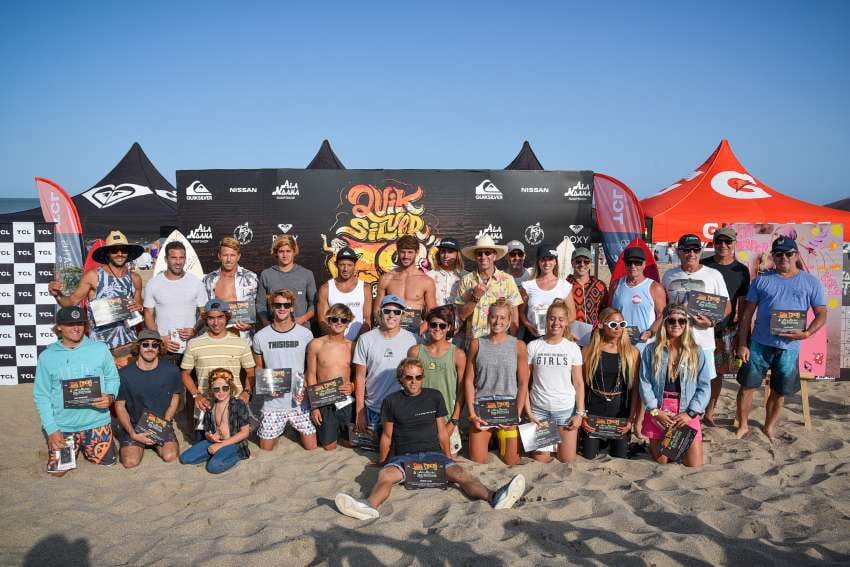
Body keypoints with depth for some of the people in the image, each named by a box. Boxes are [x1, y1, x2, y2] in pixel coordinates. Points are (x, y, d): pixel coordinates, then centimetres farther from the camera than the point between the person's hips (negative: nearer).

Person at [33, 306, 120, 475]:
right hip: (62, 425, 0)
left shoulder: (100, 349, -6)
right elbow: (41, 396, -2)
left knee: (106, 461, 9)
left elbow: (112, 378, 3)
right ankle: (75, 446, 36)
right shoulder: (47, 356, -5)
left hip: (96, 421, 0)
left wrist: (110, 396, -19)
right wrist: (51, 430, -9)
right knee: (58, 470, 4)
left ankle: (85, 446, 40)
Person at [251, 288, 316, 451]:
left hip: (299, 401, 0)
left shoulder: (305, 334, -3)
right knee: (266, 449, 7)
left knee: (311, 447, 3)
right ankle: (278, 430, 37)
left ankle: (298, 427, 33)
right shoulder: (260, 336, -2)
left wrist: (306, 389, -10)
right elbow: (258, 368, 9)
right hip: (272, 403, 0)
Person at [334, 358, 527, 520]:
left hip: (433, 454, 1)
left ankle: (494, 497, -52)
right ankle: (370, 506, -63)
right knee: (386, 474, -35)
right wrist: (382, 461, 21)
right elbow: (387, 435, 18)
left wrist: (448, 458, 20)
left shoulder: (434, 397, 12)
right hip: (403, 456, 0)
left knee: (459, 472, -29)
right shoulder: (391, 401, 10)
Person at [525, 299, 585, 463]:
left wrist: (580, 413, -4)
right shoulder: (533, 346, -2)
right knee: (540, 460, 2)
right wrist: (528, 411, -6)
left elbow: (578, 383, 3)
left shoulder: (573, 348, 1)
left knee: (567, 460, 4)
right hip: (539, 409, -1)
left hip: (566, 409, 1)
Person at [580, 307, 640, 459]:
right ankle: (600, 440, 31)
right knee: (589, 455, 3)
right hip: (594, 408, 0)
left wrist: (632, 418, -6)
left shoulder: (632, 353, -1)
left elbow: (635, 388, -1)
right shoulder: (589, 351, -3)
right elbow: (581, 385, -1)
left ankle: (612, 441, 36)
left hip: (621, 409, 1)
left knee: (620, 457, 8)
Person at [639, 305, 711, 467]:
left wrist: (691, 413, -10)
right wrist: (655, 411, -12)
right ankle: (656, 446, 35)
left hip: (686, 413, 1)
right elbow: (644, 382, -2)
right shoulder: (651, 350, 2)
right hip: (657, 411, 0)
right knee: (660, 463, 5)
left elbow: (704, 386, 0)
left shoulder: (697, 352, 3)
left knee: (695, 465, 0)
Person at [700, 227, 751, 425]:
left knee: (717, 372, 10)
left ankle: (709, 413, 22)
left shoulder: (741, 271, 6)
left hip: (726, 329, 2)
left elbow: (742, 301, 7)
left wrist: (739, 324, 1)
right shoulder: (703, 266, 2)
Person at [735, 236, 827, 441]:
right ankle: (743, 425, 20)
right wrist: (742, 344, -2)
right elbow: (747, 314, 4)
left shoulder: (811, 283, 4)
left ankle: (769, 427, 32)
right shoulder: (762, 280, 4)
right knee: (747, 385, 2)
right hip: (759, 345, 0)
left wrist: (806, 333, -15)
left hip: (789, 348, 0)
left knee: (779, 392, 11)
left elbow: (821, 314, 4)